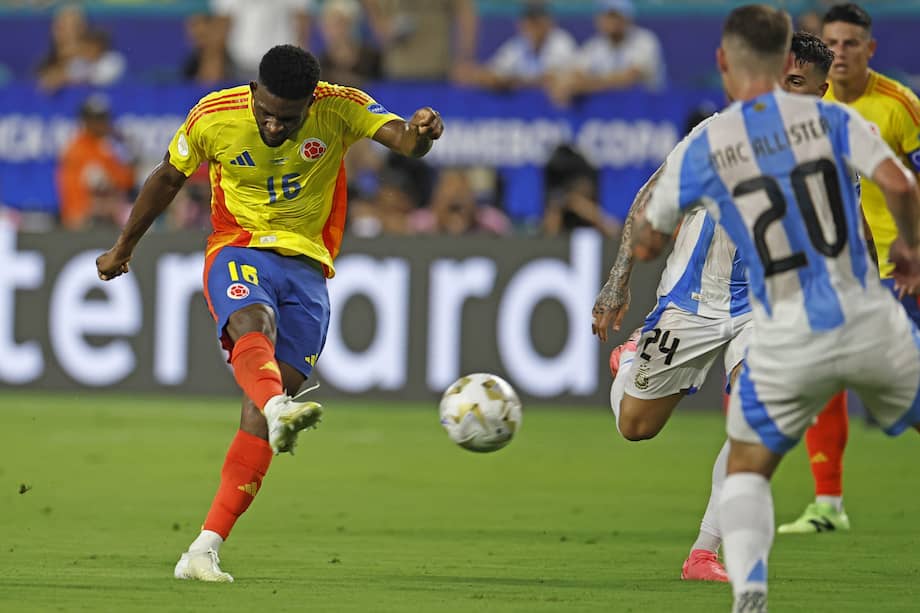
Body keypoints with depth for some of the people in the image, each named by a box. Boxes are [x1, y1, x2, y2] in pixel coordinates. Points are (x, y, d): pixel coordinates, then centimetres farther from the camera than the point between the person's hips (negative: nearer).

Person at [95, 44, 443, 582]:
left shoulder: (339, 109, -9)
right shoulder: (214, 117, -6)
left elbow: (404, 141, -25)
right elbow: (168, 178, 11)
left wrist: (420, 133, -50)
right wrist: (124, 248, 23)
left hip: (308, 266, 1)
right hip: (240, 251, -1)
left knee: (262, 412, -9)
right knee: (252, 324, -37)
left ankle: (205, 549, -9)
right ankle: (279, 409, -69)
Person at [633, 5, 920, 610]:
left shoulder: (702, 150, -1)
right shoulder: (830, 119, -1)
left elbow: (648, 240, 8)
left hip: (785, 344, 0)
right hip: (869, 321, 0)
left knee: (748, 468, 16)